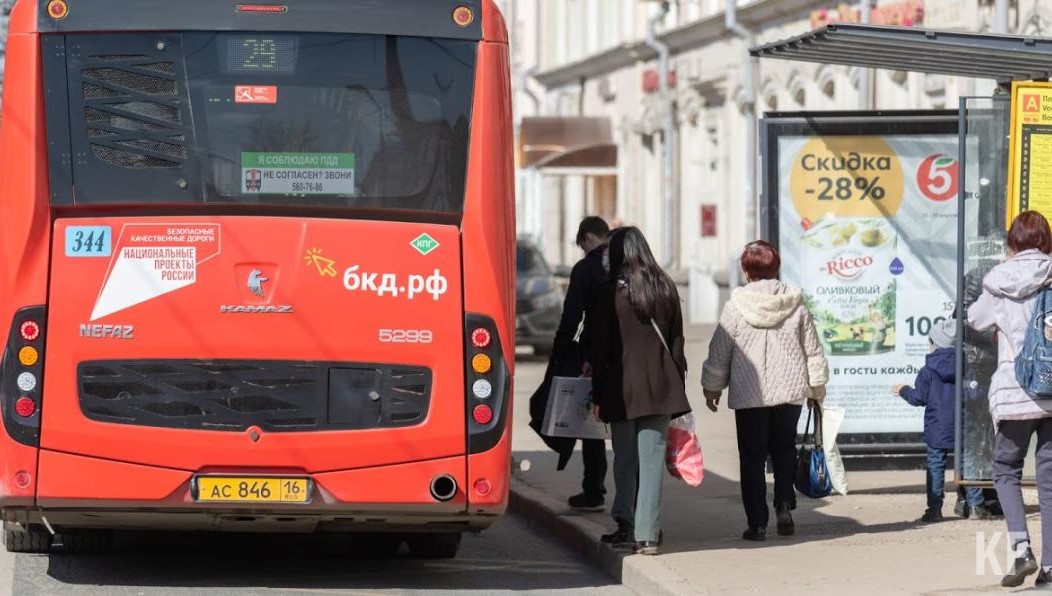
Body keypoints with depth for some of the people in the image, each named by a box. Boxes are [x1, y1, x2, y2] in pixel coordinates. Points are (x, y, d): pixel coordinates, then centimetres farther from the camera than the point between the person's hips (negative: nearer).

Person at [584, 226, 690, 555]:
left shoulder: (609, 292, -6)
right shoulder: (666, 288, 4)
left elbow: (600, 345, -4)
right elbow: (676, 339, 7)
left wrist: (598, 395, 1)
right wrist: (678, 380, 13)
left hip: (623, 385, -2)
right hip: (660, 385, 2)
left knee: (624, 459, 9)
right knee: (652, 458, 3)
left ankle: (626, 527, 6)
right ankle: (647, 534, 1)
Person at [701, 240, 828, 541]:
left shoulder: (736, 305, -6)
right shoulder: (796, 303, 1)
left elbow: (719, 351, 0)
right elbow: (813, 350, 7)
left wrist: (712, 388, 12)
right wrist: (817, 386, 20)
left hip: (749, 394, -2)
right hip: (790, 391, 2)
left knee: (752, 458, 3)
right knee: (784, 449, 18)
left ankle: (757, 524, 1)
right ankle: (784, 505, 2)